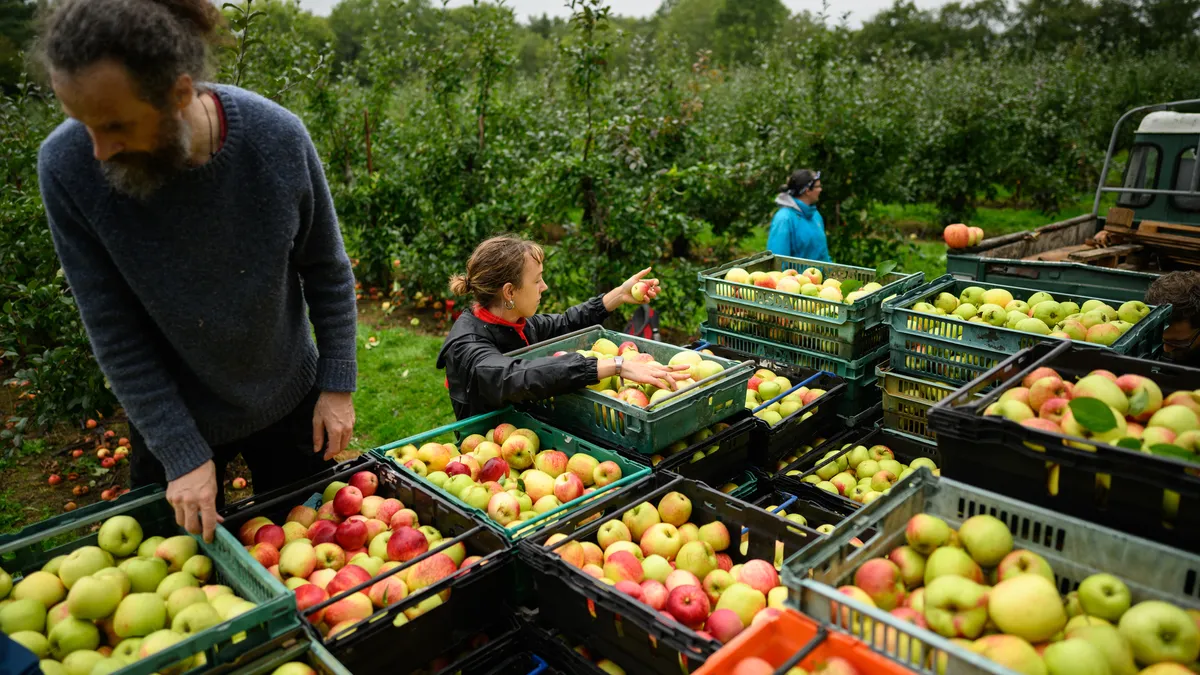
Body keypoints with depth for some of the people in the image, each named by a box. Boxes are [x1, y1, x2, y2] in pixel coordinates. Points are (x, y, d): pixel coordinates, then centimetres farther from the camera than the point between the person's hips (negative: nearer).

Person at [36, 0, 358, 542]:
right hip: (171, 417, 0)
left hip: (291, 401, 1)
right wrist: (184, 454, -15)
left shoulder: (277, 137, -22)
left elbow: (327, 271, -8)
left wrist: (337, 384, -6)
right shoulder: (67, 166, -21)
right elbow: (114, 334, -15)